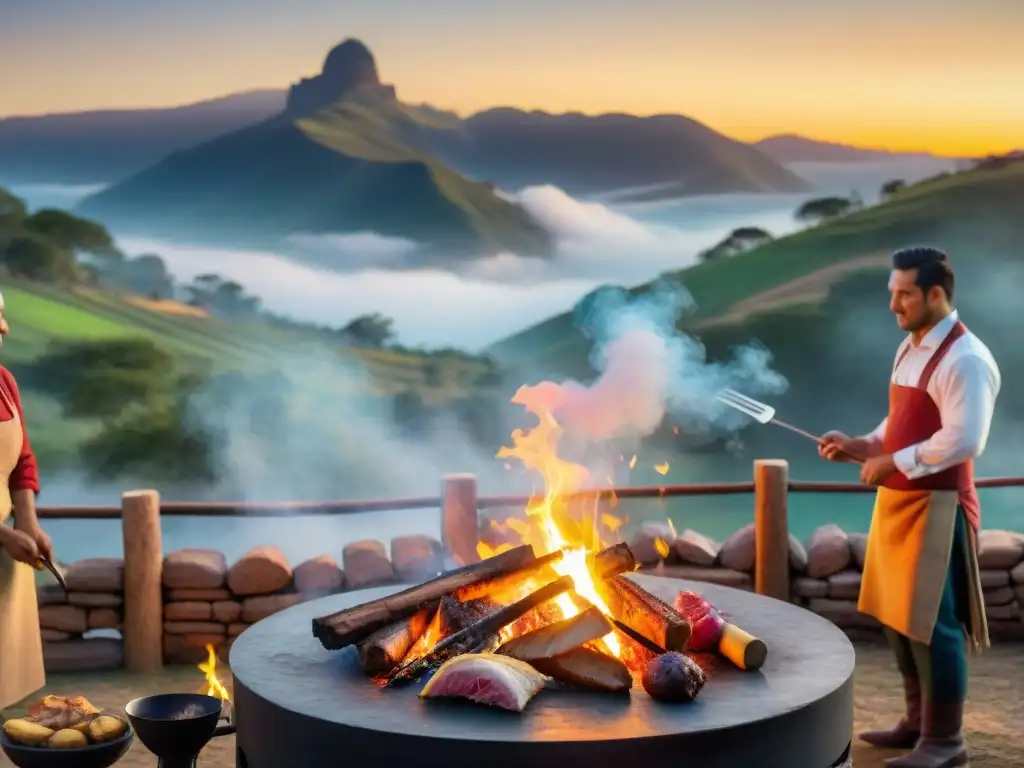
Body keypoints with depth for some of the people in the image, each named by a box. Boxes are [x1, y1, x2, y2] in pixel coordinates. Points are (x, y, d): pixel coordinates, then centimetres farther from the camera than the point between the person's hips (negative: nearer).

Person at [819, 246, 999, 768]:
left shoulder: (964, 359, -17)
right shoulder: (910, 349, 14)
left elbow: (962, 441, -25)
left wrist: (893, 463, -19)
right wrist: (862, 447, 7)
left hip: (935, 507, -10)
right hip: (898, 503, 10)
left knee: (930, 624, -3)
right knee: (896, 617, 16)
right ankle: (918, 722, 29)